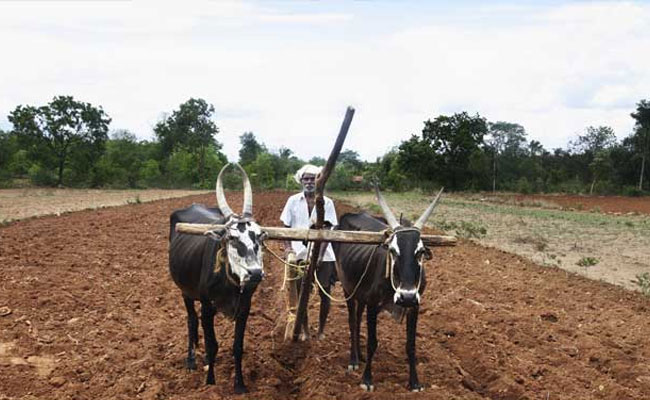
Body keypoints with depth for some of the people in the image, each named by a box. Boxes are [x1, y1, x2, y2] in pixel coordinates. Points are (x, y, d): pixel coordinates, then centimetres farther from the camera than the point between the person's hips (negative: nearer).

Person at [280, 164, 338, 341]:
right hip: (299, 254, 0)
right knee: (300, 294, 6)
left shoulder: (327, 203, 1)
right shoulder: (293, 201, 4)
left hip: (323, 255, 0)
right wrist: (287, 248, -9)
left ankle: (321, 331, 21)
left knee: (324, 293, 3)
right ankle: (305, 331, 22)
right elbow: (285, 228, 5)